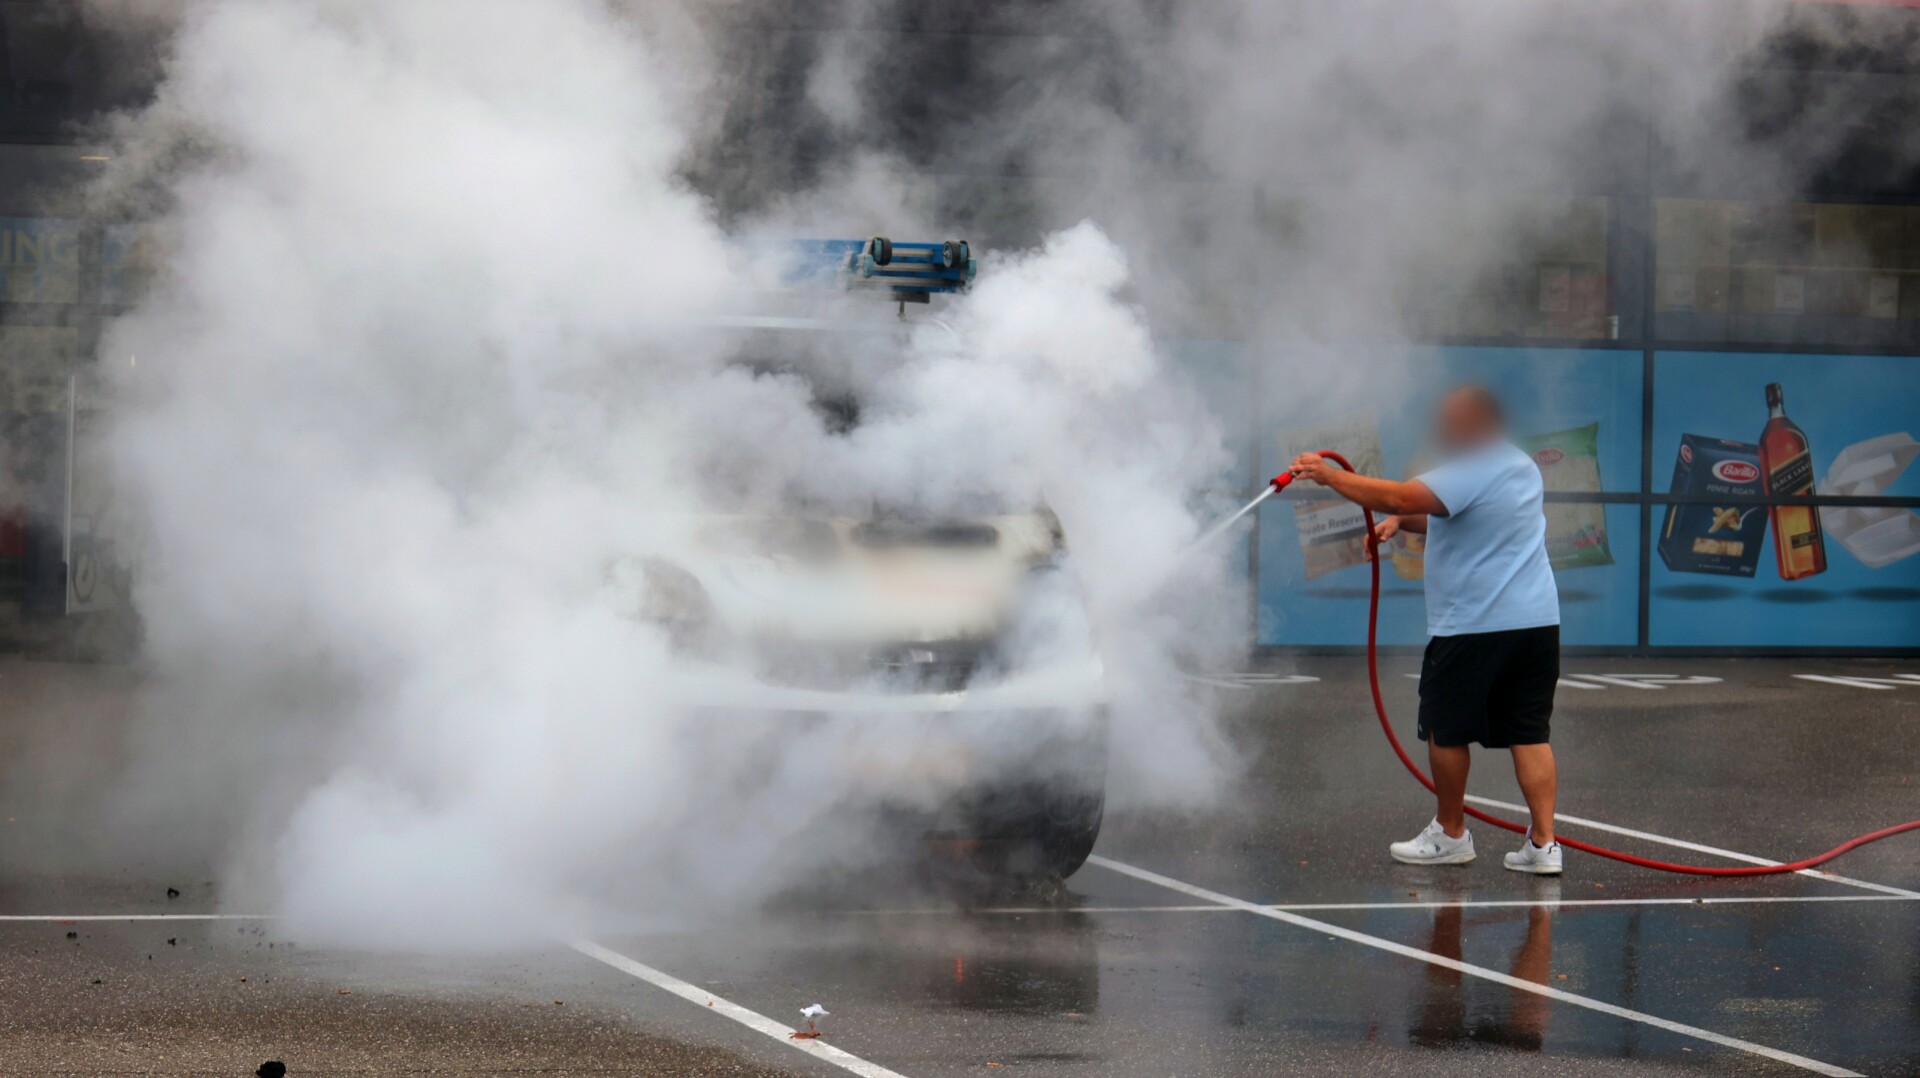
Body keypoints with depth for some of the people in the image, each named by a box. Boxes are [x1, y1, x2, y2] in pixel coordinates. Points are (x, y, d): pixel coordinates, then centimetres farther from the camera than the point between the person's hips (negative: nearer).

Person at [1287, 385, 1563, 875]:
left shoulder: (1470, 474, -14)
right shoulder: (1521, 466, 17)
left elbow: (1400, 497, -23)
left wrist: (1328, 475, -16)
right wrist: (1401, 522, 13)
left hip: (1474, 627, -8)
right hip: (1538, 619, 8)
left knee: (1446, 729, 8)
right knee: (1529, 734, 6)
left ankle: (1450, 834, 19)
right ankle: (1543, 843, 1)